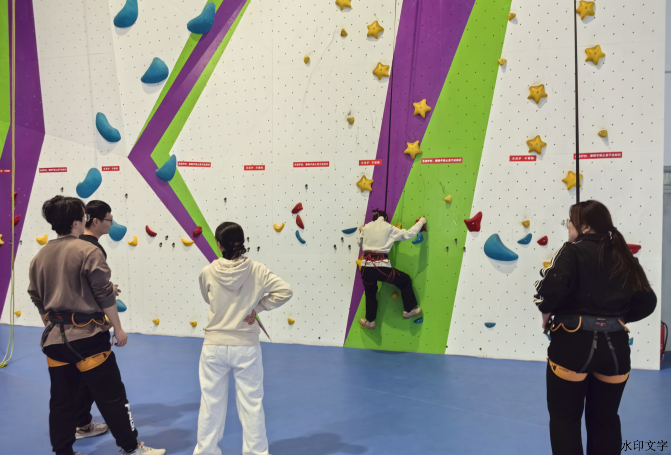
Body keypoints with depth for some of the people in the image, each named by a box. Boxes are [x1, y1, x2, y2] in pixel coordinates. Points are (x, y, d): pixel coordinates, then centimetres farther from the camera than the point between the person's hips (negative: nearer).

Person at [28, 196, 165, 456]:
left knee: (61, 400, 14)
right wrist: (118, 328, -4)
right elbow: (104, 295, -13)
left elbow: (37, 298, 15)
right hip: (86, 335, -7)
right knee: (111, 396, 4)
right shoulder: (88, 251, -13)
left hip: (55, 337, 7)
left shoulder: (40, 256, 7)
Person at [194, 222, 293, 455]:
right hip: (246, 347, -1)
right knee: (251, 403, 11)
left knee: (211, 403, 14)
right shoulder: (257, 270, -10)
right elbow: (285, 291, -12)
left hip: (214, 346, 1)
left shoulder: (207, 272, -8)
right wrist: (257, 307, -5)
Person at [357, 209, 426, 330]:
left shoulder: (367, 227, 13)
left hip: (366, 267, 3)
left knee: (370, 293, 26)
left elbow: (360, 243, 26)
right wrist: (421, 222, 19)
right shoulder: (389, 228, 5)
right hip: (381, 267, -3)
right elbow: (409, 234, 5)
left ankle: (370, 321, 33)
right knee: (405, 280, 19)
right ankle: (409, 310, 22)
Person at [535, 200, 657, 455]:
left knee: (565, 418, 9)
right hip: (614, 346, 6)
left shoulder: (573, 252, -10)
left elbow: (552, 287, -25)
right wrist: (617, 317, 15)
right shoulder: (624, 257, 8)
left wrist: (546, 313, -7)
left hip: (573, 343, -6)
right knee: (605, 419, 21)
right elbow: (646, 302, 7)